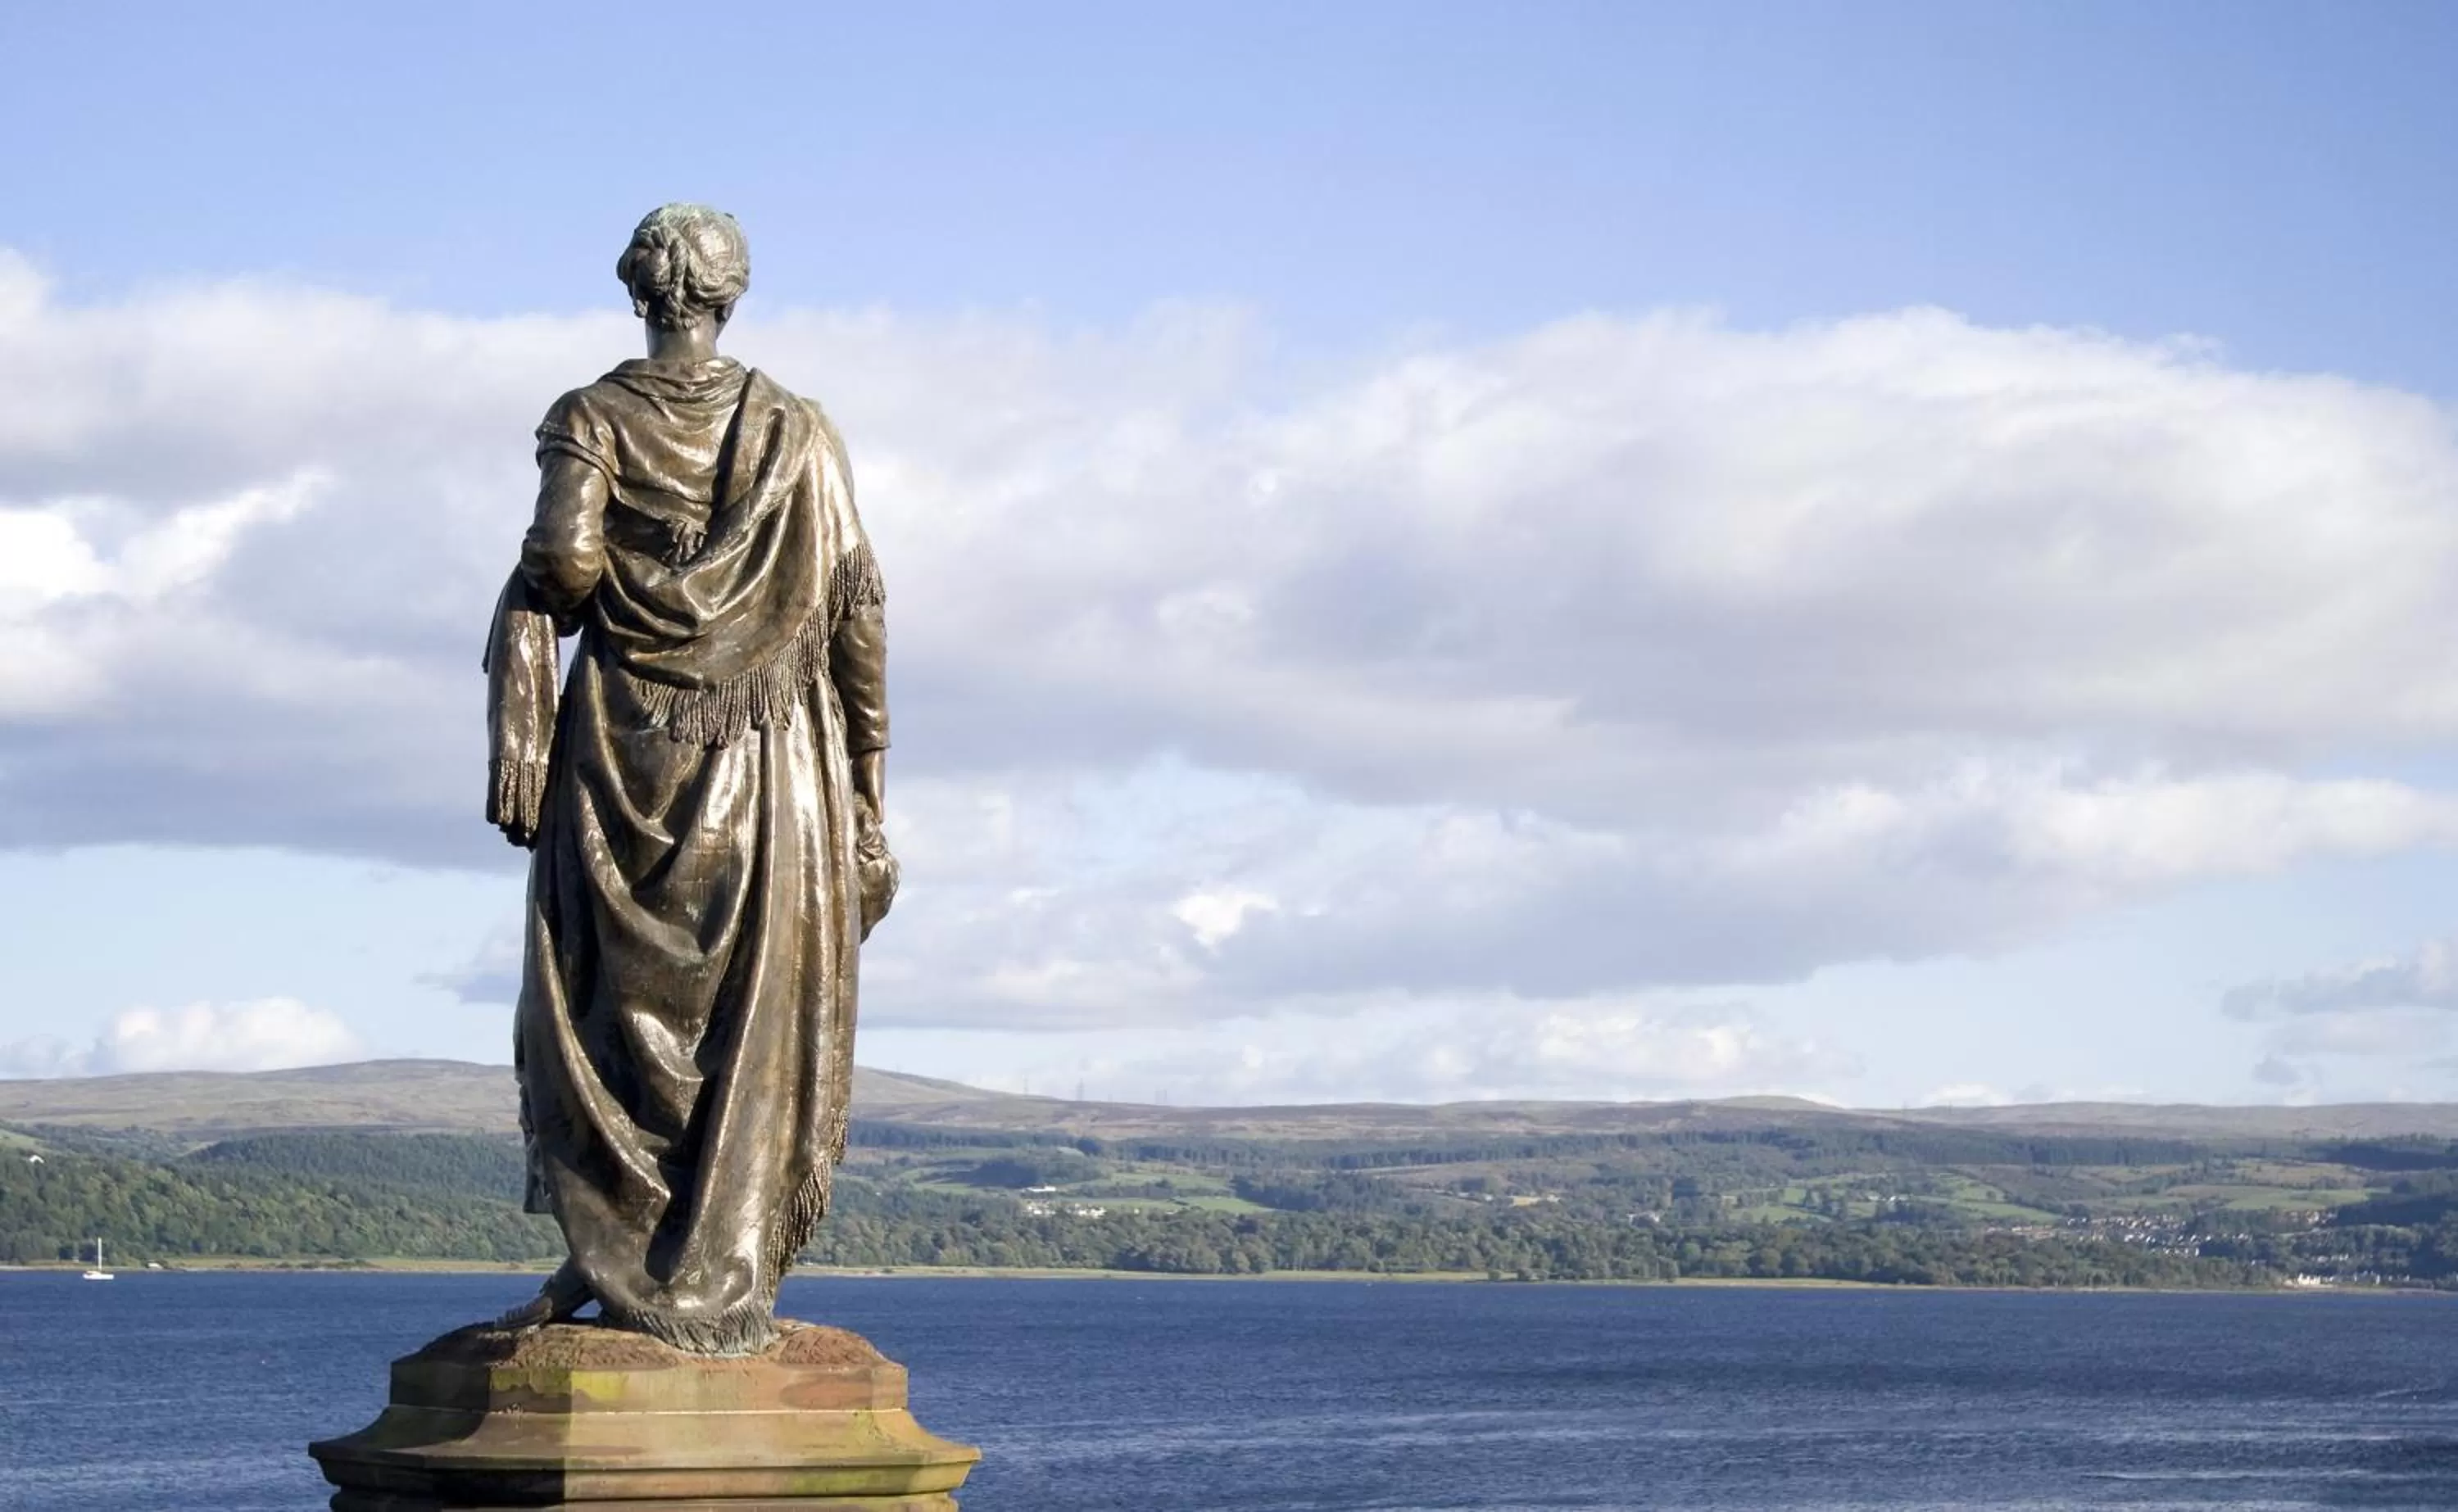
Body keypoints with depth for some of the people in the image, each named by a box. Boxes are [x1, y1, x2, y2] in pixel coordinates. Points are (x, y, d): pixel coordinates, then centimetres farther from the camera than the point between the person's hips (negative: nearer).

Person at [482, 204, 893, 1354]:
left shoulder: (594, 419, 0)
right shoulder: (800, 432, 6)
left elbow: (559, 563, -15)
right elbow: (855, 607, 3)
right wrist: (866, 786, 8)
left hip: (624, 746, -1)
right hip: (769, 765, 1)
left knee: (620, 1000, 7)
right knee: (751, 1016, 3)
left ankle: (614, 1262, 5)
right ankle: (715, 1284, 1)